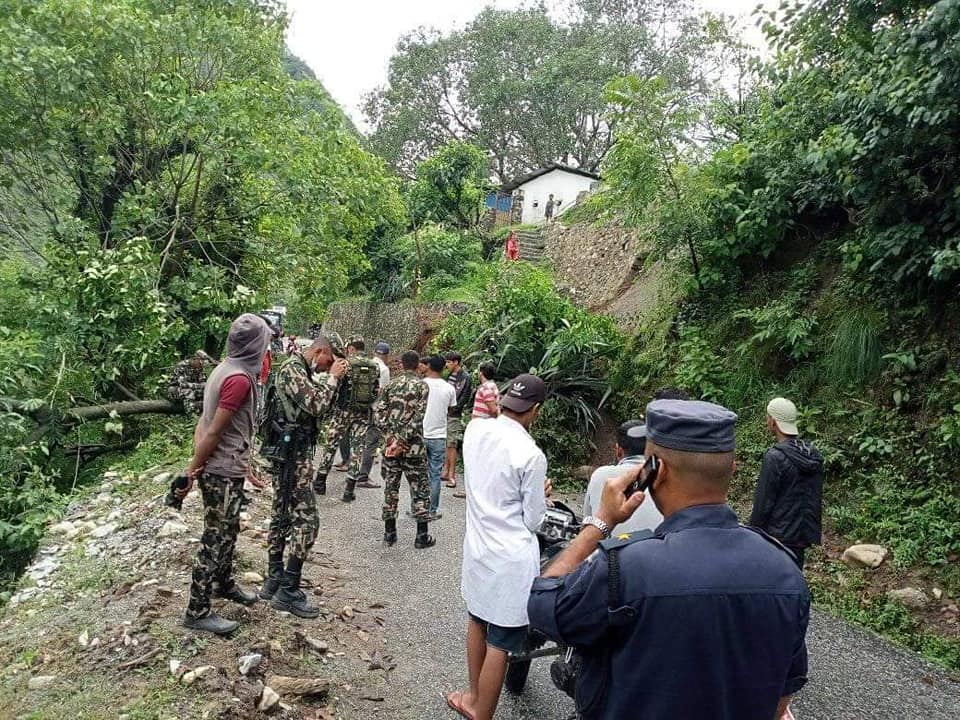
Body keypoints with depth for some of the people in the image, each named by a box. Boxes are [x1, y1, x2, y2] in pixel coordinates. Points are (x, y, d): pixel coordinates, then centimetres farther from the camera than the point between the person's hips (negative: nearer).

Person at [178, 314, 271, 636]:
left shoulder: (225, 369, 7)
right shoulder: (240, 379, -23)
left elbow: (205, 422, 9)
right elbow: (214, 431, -22)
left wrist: (196, 462, 7)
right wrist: (191, 473, -15)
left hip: (226, 468, 9)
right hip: (223, 473, -9)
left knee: (228, 531, 23)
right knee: (215, 539, 1)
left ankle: (224, 583, 40)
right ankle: (197, 612, 11)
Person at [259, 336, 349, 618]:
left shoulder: (303, 371, 15)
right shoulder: (292, 368, -15)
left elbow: (322, 409, 18)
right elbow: (316, 406, -24)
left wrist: (333, 379, 6)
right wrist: (333, 378, -12)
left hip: (293, 452, 11)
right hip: (293, 453, -11)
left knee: (282, 516, 14)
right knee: (306, 519, -8)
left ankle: (274, 581, 24)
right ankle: (288, 592, -2)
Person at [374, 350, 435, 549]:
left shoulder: (390, 385, 6)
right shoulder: (421, 385, -6)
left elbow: (378, 412, -1)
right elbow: (417, 418, -16)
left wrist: (391, 437, -4)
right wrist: (401, 440, -14)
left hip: (390, 444, 4)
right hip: (413, 446, -4)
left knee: (390, 488, 13)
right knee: (420, 490, 7)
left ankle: (389, 533, 20)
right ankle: (422, 536, 11)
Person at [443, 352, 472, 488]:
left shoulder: (465, 377, -10)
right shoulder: (449, 375, 12)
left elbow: (464, 398, -13)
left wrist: (451, 410, -12)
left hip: (454, 415, -7)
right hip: (445, 413, 7)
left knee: (451, 445, -6)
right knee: (446, 444, 12)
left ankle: (452, 475, -2)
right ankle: (446, 471, 21)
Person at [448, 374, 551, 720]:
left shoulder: (474, 431, -4)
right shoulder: (531, 455, -22)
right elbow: (533, 521, -12)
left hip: (477, 545, 7)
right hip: (512, 558, -7)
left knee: (477, 621, 25)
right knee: (500, 643, 7)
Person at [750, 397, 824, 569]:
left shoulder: (775, 457, -20)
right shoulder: (814, 455, 4)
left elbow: (763, 503, -18)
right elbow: (817, 497, 13)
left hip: (779, 535, -7)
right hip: (804, 534, 8)